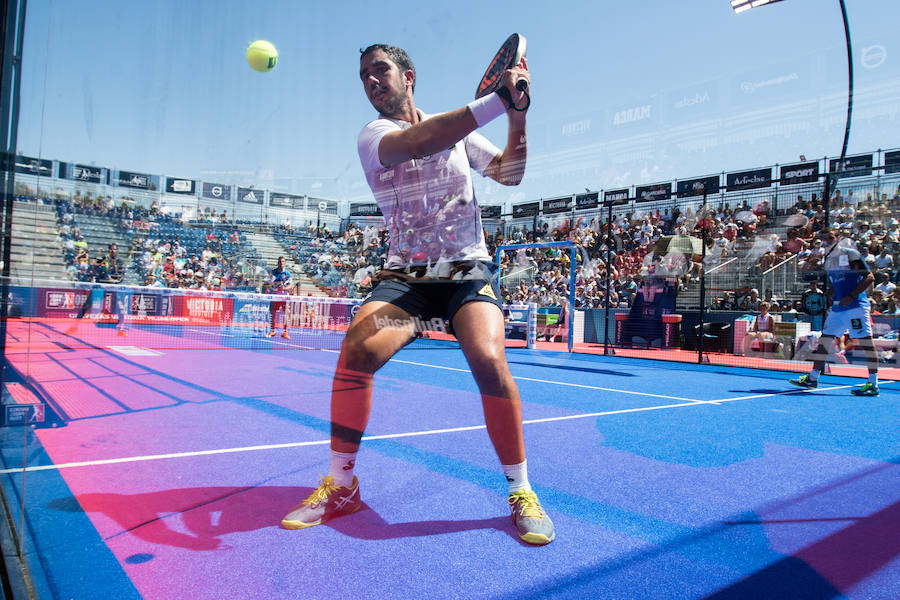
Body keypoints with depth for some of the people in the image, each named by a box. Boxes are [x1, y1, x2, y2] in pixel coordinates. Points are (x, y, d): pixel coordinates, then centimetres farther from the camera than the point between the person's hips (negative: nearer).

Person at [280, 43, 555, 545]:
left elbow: (509, 174, 13)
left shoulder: (459, 131, 14)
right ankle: (341, 486, -5)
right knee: (357, 350, -26)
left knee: (489, 361, -26)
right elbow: (417, 142, -21)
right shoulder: (373, 135, 1)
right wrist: (497, 99, -24)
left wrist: (517, 114, -3)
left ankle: (521, 492, -5)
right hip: (405, 275, -1)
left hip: (469, 270, 1)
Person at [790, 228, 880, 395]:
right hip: (838, 307, 8)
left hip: (856, 306, -8)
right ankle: (813, 378, 15)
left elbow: (869, 277, -12)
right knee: (825, 339, 9)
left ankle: (873, 384, -3)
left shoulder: (850, 253, -8)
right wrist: (832, 297, 8)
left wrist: (851, 297, -18)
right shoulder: (829, 258, 15)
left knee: (866, 342, -6)